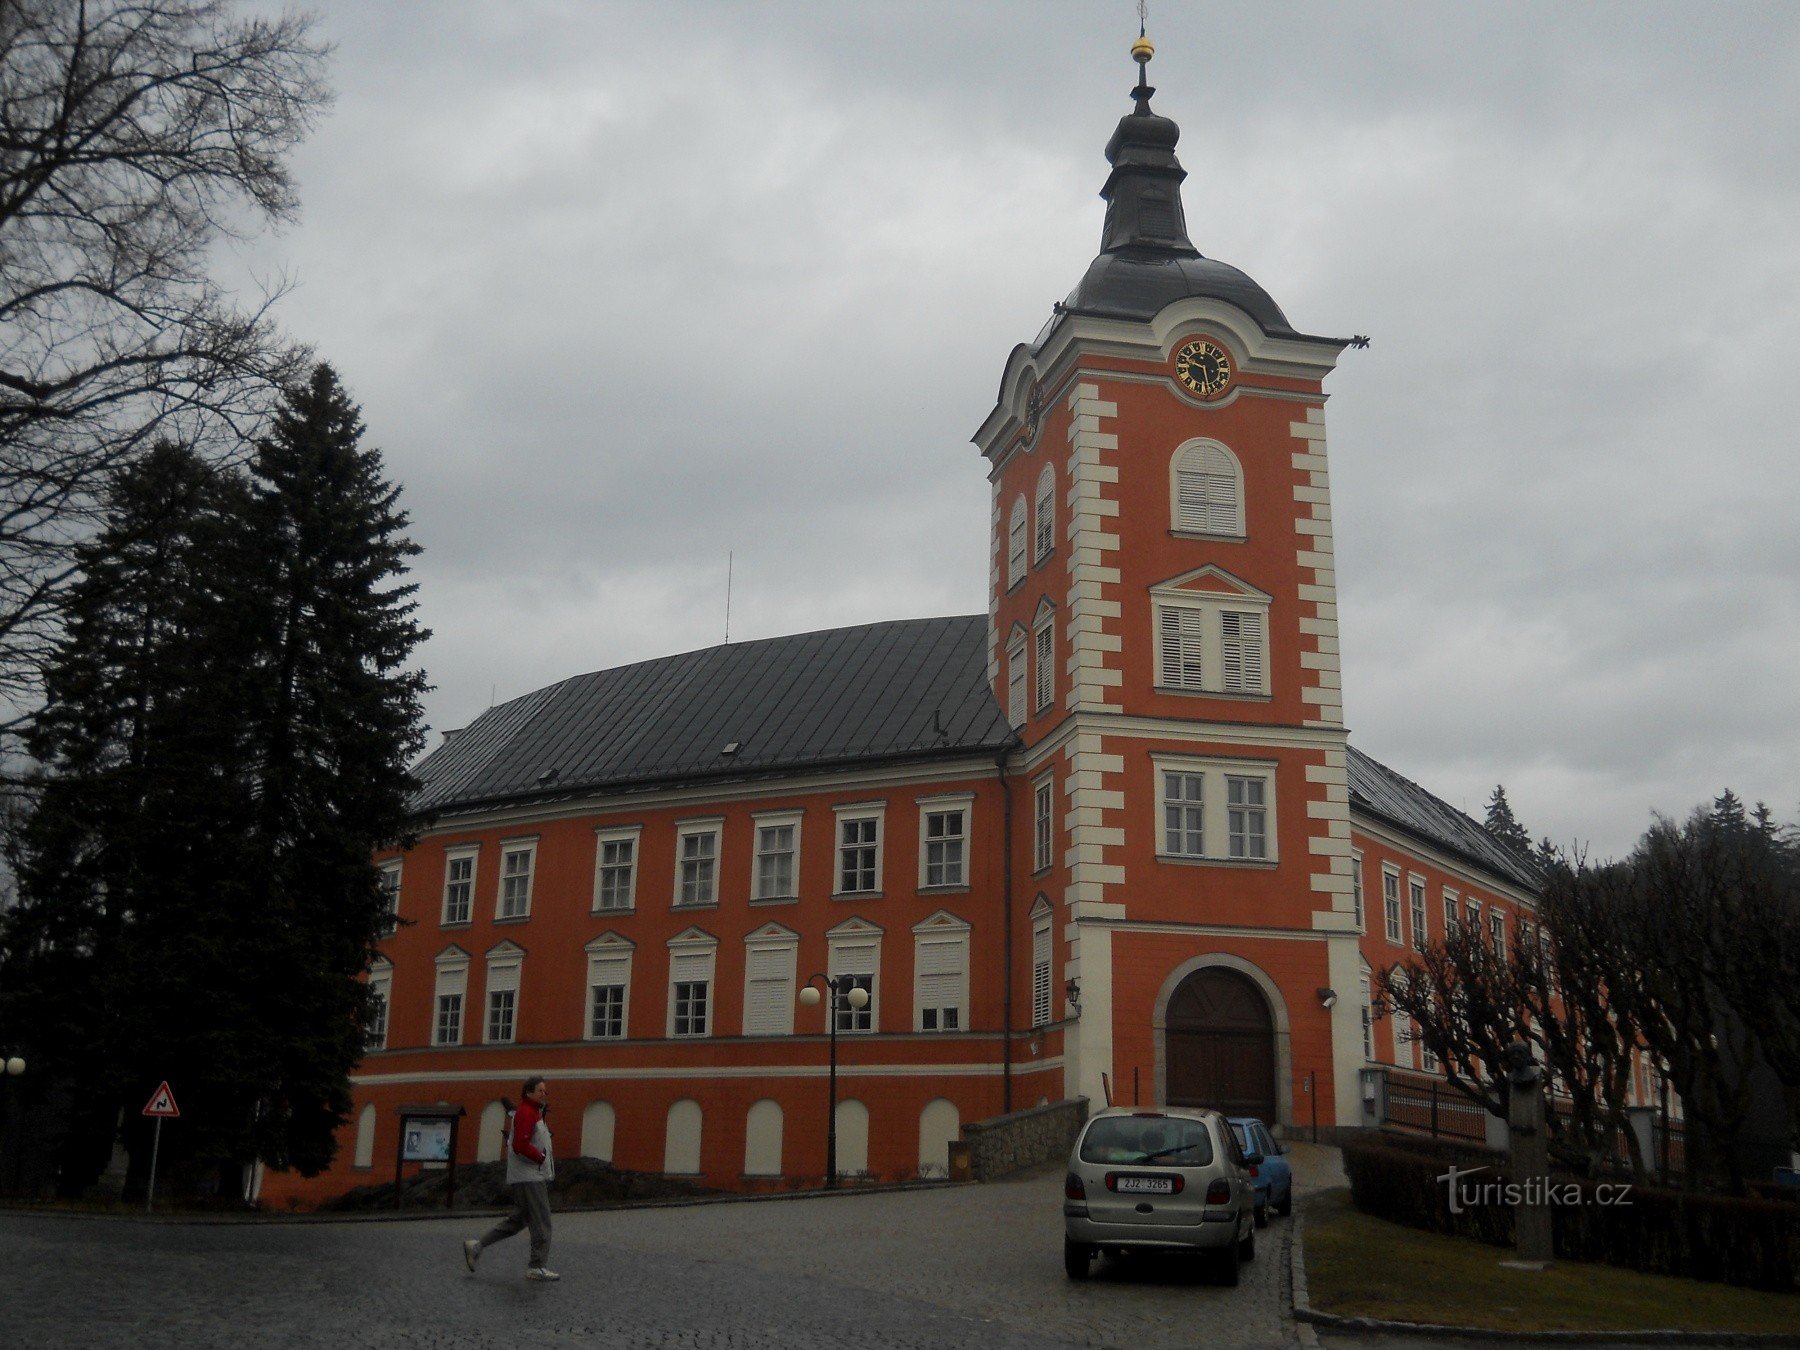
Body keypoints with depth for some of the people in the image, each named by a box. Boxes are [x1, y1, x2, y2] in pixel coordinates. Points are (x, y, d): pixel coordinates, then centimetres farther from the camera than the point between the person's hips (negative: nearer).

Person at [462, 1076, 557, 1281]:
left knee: (517, 1220, 14)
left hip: (533, 1177, 10)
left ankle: (476, 1245, 17)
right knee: (541, 1222, -5)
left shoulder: (533, 1113, 17)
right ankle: (536, 1267, 0)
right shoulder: (526, 1114, -15)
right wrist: (542, 1158, -15)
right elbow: (521, 1145, -24)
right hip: (529, 1177, -10)